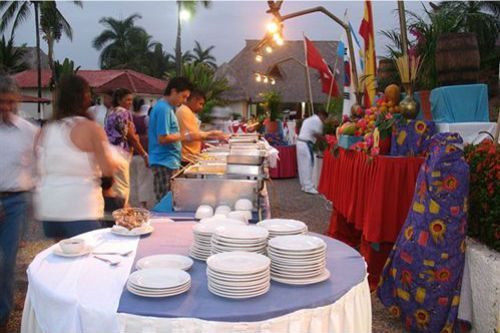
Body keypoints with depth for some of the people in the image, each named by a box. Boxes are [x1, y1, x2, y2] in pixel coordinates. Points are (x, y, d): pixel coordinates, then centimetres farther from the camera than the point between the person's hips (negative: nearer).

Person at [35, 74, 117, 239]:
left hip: (48, 207, 6)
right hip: (80, 210, -6)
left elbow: (41, 170, 13)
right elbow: (108, 170, -10)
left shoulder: (45, 131, 6)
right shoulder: (90, 128, -9)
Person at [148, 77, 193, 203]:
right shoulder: (163, 109, -15)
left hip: (169, 161, 10)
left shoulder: (167, 107, 15)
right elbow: (163, 138, -20)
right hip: (165, 162, -10)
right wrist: (184, 136, -13)